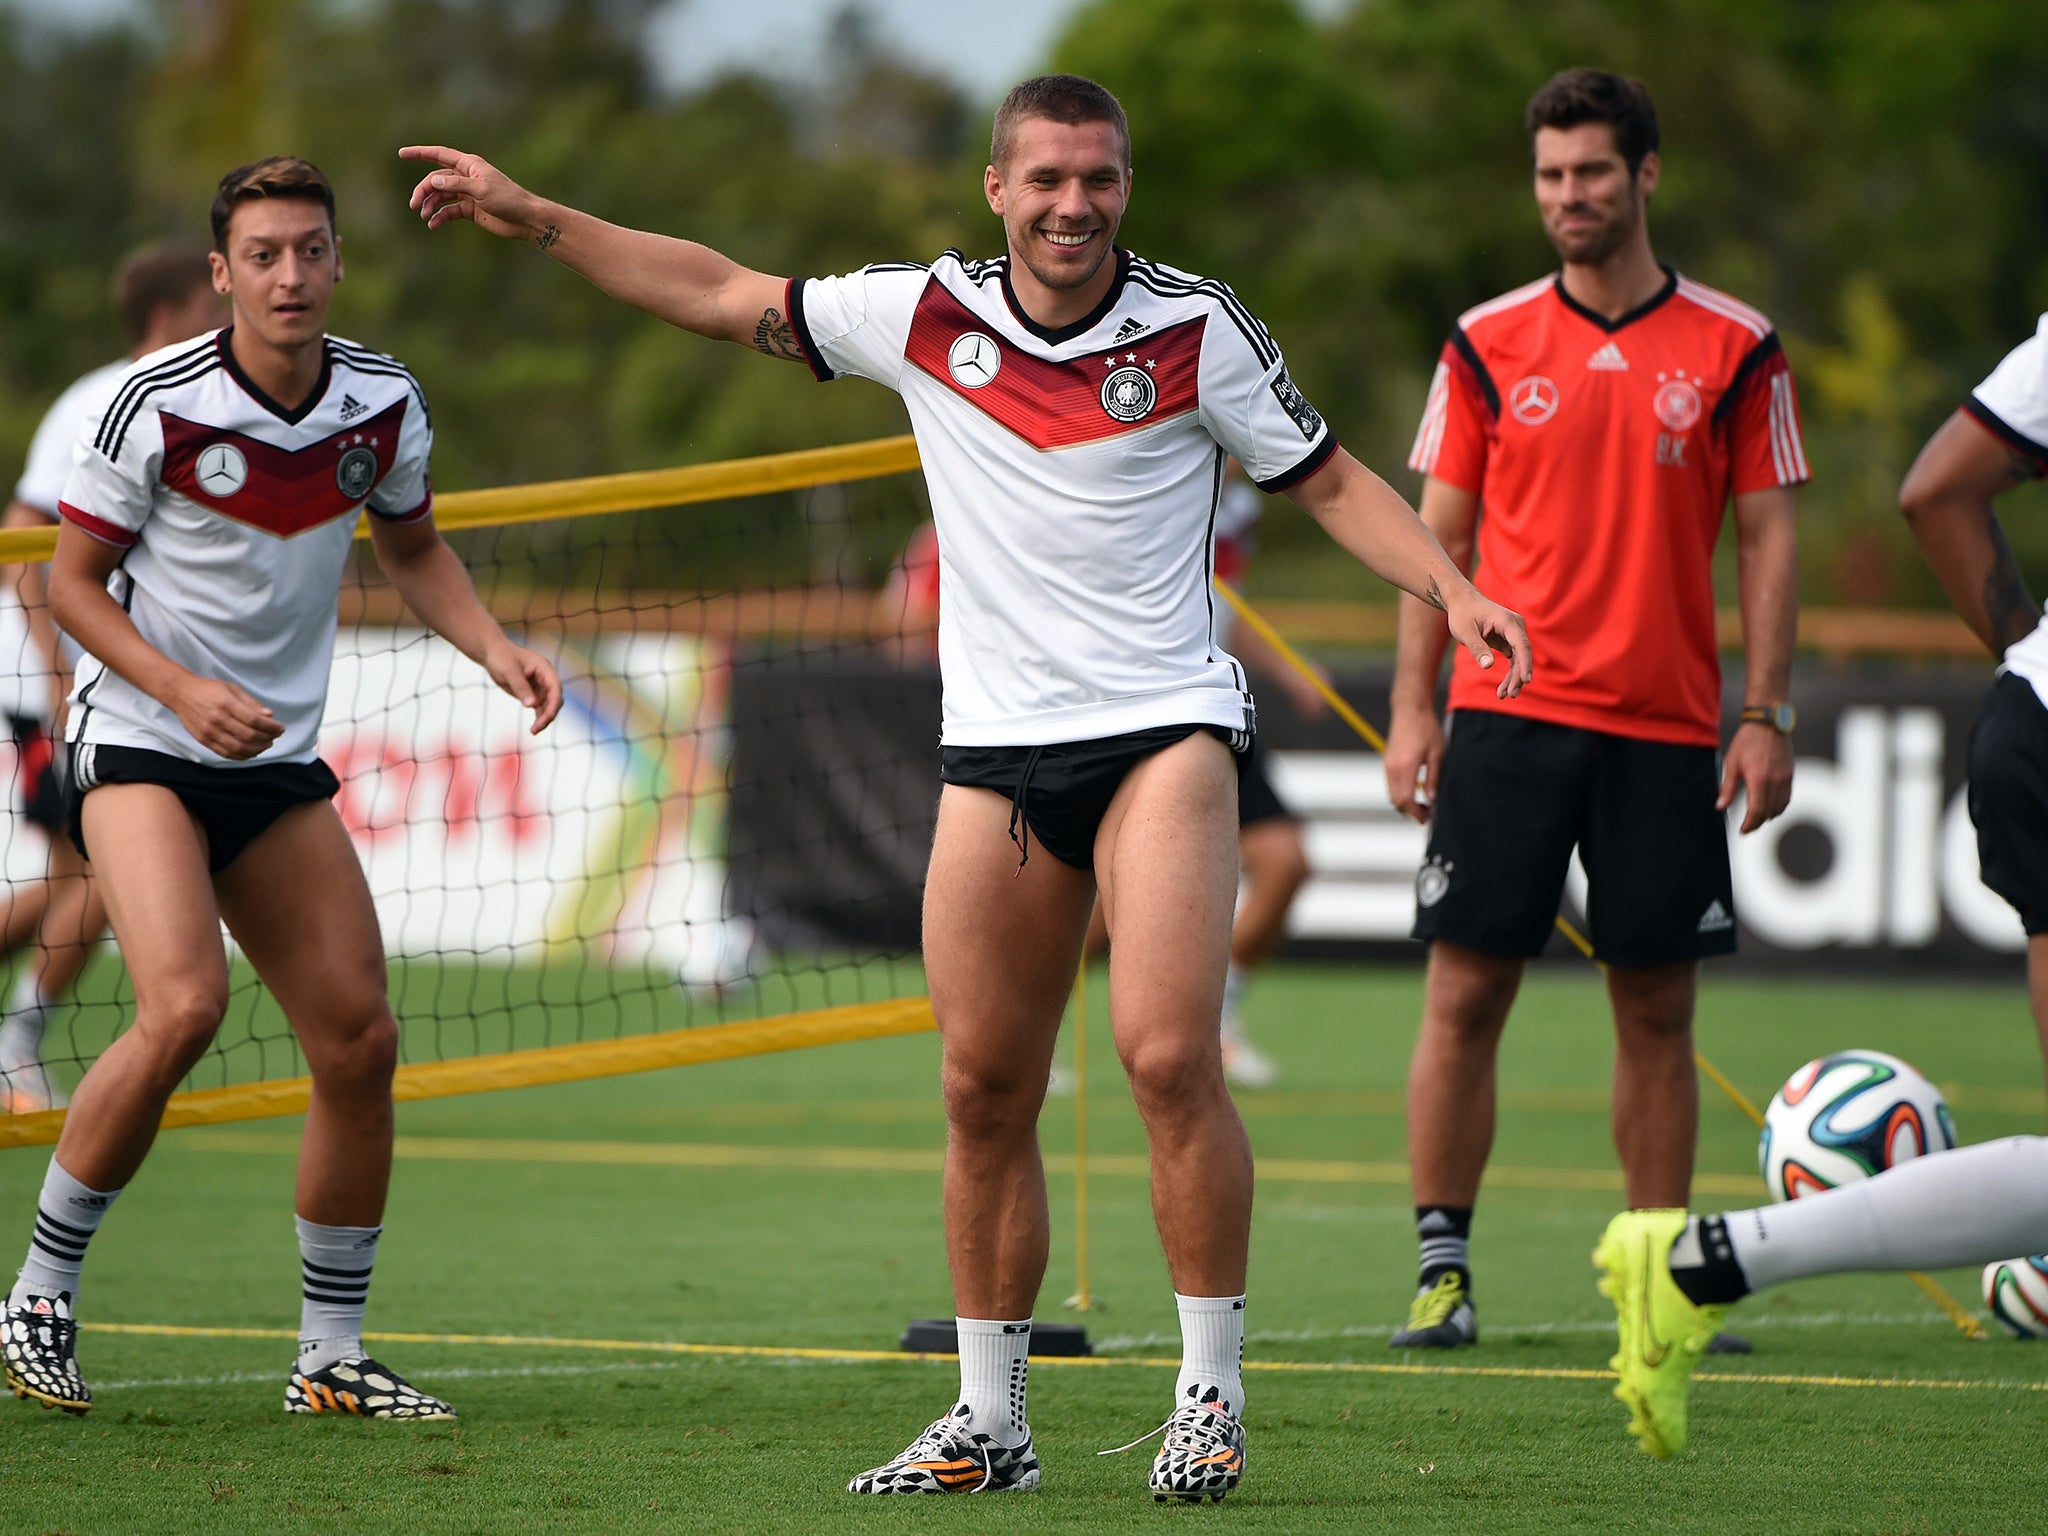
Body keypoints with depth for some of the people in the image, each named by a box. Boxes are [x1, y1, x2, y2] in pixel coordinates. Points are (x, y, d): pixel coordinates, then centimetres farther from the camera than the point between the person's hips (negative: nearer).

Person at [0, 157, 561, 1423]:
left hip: (280, 764, 5)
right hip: (139, 744, -5)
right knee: (183, 1006, -25)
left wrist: (496, 650, -1)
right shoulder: (157, 407, -15)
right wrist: (183, 691, -21)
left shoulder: (385, 405, -1)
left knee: (360, 1039, -1)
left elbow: (413, 548, 17)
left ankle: (333, 1356, 13)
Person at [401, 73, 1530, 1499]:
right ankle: (991, 1420, 13)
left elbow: (1330, 480, 6)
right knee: (984, 1092, 3)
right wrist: (529, 215, 12)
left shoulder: (1198, 329, -3)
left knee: (1170, 1056, -18)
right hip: (994, 745, 3)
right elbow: (722, 294, 13)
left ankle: (1211, 1396, -7)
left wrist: (1451, 586, -9)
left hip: (1162, 727, -3)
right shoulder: (923, 312, 3)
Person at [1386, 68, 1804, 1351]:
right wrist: (1412, 709, 1)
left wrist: (1767, 718, -2)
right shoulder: (1489, 344, 5)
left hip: (1667, 728, 0)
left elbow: (1767, 538, 5)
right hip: (1509, 711, 0)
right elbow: (1440, 532, 8)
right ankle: (1443, 1268, 1)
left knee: (1658, 1011, 3)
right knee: (1467, 991, -4)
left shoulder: (1735, 349, 4)